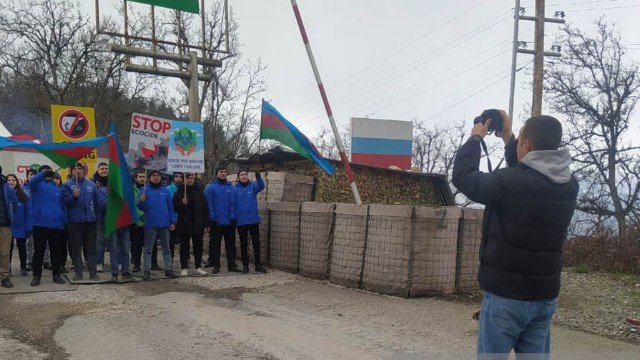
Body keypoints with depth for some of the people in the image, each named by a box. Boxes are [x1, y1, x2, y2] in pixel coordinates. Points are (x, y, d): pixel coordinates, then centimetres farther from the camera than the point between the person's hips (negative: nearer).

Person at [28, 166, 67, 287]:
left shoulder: (57, 189, 16)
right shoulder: (38, 185, 4)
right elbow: (31, 182, -22)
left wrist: (64, 222, 12)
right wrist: (43, 173, -34)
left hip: (56, 224, 4)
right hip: (40, 224, -4)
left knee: (57, 251, 7)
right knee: (39, 251, 3)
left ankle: (56, 275, 16)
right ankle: (36, 276, 12)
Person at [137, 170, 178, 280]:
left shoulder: (165, 191, 9)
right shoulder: (145, 190, 2)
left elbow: (170, 208, 10)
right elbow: (141, 208, 0)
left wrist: (172, 222, 3)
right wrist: (141, 201, -22)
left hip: (164, 224, 2)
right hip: (150, 224, -2)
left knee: (166, 248, 8)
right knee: (148, 249, 3)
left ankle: (168, 269, 14)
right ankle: (147, 270, 9)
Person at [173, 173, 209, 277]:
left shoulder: (199, 190, 6)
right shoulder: (180, 191, 0)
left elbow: (205, 207, 5)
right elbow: (175, 207, -1)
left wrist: (206, 222, 0)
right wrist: (182, 203, -21)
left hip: (198, 224, 2)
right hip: (184, 224, -2)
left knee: (198, 246, 8)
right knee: (184, 246, 4)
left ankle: (198, 267, 17)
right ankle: (184, 267, 11)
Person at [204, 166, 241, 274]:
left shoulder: (231, 187, 8)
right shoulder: (210, 187, -2)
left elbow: (233, 204, 6)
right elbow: (209, 204, -6)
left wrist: (233, 218, -3)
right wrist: (212, 218, -12)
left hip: (229, 222, 3)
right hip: (216, 222, -3)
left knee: (231, 245, 8)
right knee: (215, 245, 5)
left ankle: (232, 265, 16)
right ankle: (216, 266, 14)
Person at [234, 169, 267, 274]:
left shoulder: (253, 186, 1)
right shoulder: (235, 189, 1)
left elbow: (261, 186, -21)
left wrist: (259, 178, -42)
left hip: (254, 219, 0)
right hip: (241, 221, 0)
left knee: (256, 243, 6)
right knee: (243, 244, 8)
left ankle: (258, 264, 16)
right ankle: (245, 265, 18)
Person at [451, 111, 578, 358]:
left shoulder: (510, 182, -21)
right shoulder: (568, 186, 1)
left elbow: (463, 176, -7)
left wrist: (475, 138, 6)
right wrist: (507, 138, 21)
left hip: (507, 294, -6)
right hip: (546, 296, 6)